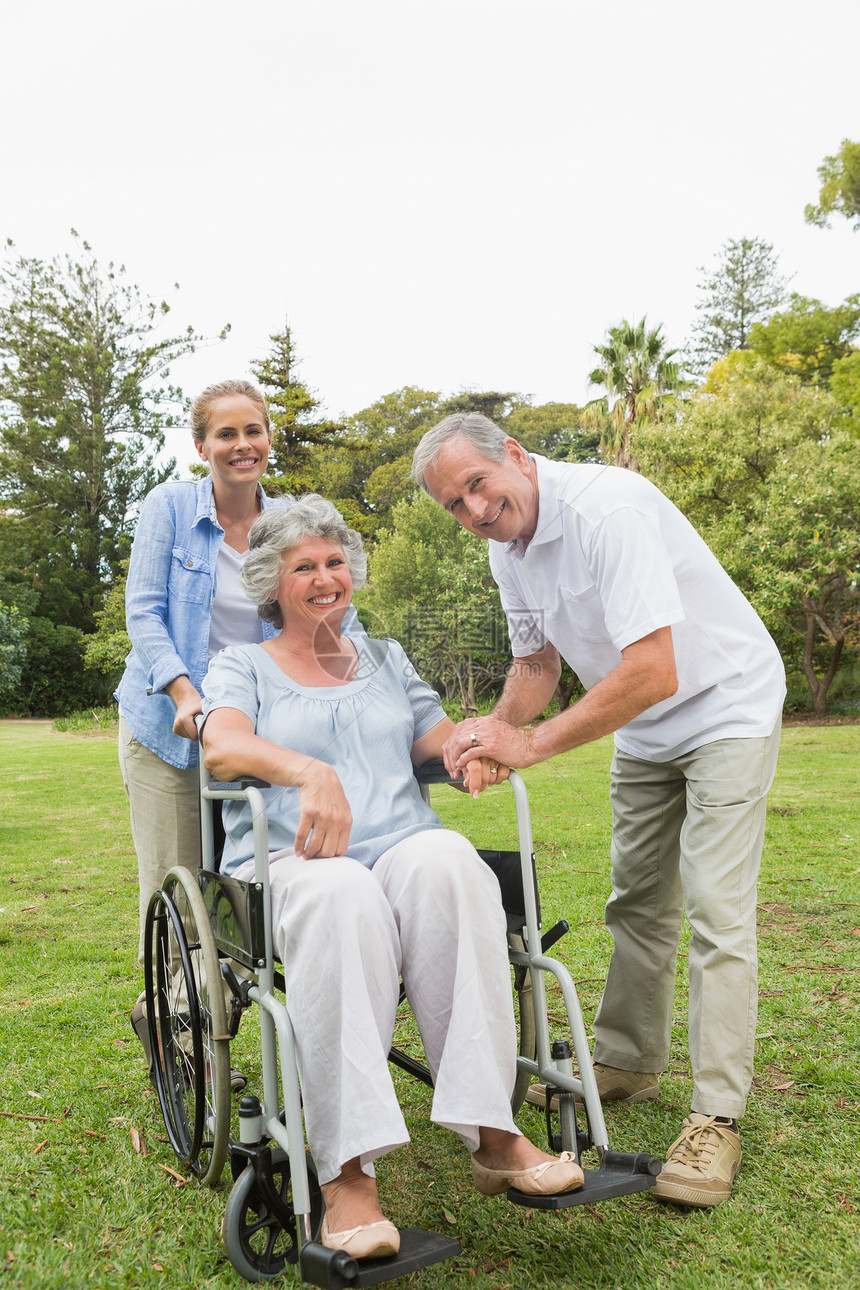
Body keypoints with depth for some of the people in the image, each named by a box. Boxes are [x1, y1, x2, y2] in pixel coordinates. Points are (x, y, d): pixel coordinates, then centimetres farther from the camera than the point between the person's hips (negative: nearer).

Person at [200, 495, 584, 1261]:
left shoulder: (386, 660, 26)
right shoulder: (243, 667, 15)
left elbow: (439, 737, 19)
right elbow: (222, 746, -6)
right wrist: (308, 770, -27)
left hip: (403, 847, 3)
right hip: (290, 860, -2)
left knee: (447, 860, -35)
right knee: (343, 895, -39)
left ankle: (491, 1136, -34)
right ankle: (348, 1176, -39)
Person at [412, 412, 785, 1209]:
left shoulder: (607, 509, -30)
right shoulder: (507, 547, -3)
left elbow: (654, 673, -36)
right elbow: (537, 662, 10)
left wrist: (533, 744, -30)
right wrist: (492, 732, -10)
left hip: (726, 707, -8)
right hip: (645, 731, 8)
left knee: (716, 912, -11)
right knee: (636, 901, 13)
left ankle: (716, 1119, -1)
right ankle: (626, 1061, 29)